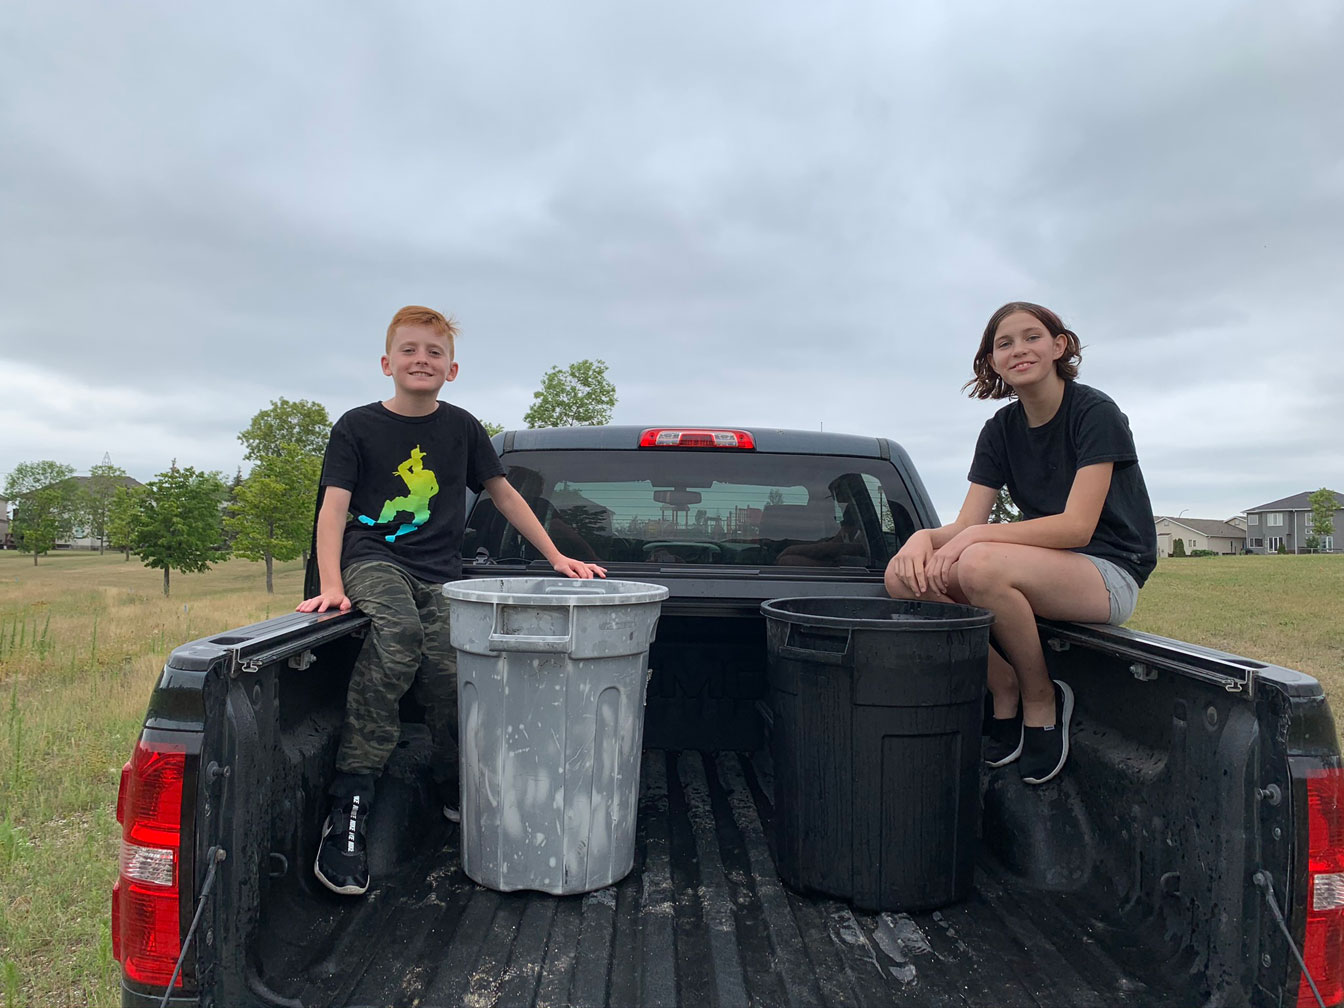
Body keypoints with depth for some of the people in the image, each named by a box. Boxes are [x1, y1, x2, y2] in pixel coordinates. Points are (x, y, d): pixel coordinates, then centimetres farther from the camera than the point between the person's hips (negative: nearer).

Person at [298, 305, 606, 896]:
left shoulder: (461, 428, 11)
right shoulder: (357, 427, 3)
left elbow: (503, 494, 17)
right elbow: (333, 508, -4)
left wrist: (556, 556, 12)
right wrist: (331, 586, -18)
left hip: (438, 574, 3)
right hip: (372, 559, -2)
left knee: (446, 681, -15)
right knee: (398, 634, -34)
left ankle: (457, 793, 17)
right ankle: (347, 808, -29)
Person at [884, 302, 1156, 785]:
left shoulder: (1095, 413, -11)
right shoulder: (1000, 429, 7)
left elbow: (1077, 526, -22)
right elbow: (965, 526, -2)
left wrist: (978, 536, -29)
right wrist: (925, 537, -24)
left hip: (1109, 575, -6)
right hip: (1042, 570, 6)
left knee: (982, 564, -36)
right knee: (905, 574, -16)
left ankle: (1041, 702, -12)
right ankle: (1004, 690, -4)